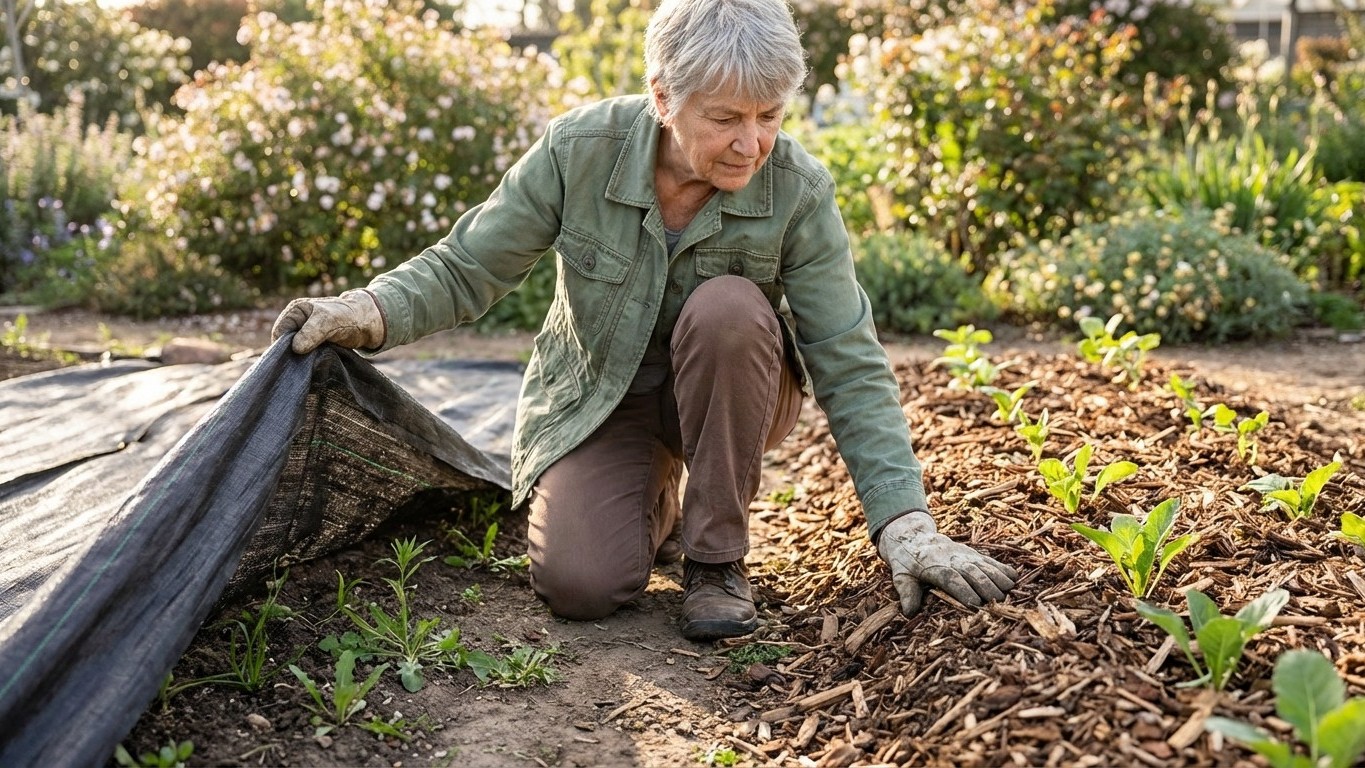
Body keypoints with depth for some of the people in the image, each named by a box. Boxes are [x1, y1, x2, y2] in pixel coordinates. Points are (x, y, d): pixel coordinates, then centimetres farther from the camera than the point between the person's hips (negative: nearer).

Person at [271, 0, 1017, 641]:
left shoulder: (798, 191, -22)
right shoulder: (578, 150, -21)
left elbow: (850, 365, -21)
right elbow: (466, 267, -13)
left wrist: (905, 523, -28)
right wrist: (371, 311, -34)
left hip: (727, 397, 0)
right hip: (598, 400, 0)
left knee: (728, 309, -34)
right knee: (580, 583, -23)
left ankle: (717, 556, -15)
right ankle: (654, 505, 15)